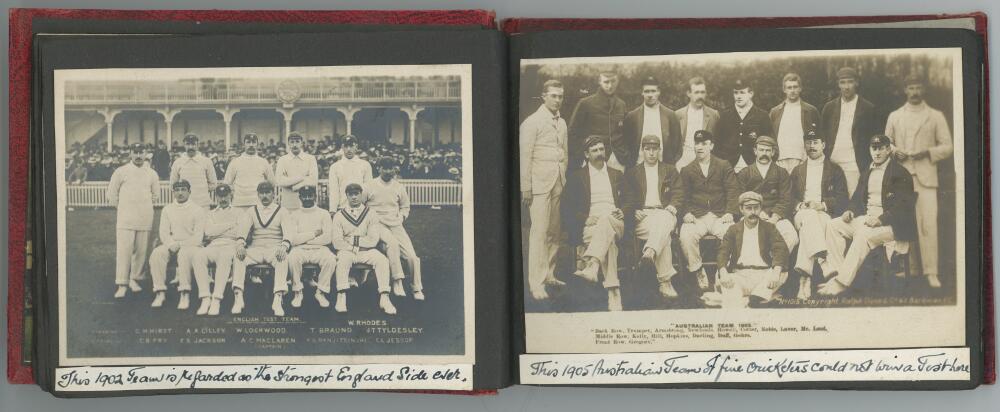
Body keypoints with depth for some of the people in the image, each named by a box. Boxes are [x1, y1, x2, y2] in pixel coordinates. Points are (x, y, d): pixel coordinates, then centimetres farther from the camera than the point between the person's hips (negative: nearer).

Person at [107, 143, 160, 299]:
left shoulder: (151, 174, 10)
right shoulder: (121, 172, 2)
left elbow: (156, 194, 23)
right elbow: (112, 193, 7)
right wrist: (121, 207, 9)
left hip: (145, 218, 3)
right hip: (125, 217, -3)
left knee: (141, 250, 3)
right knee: (124, 249, -10)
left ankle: (134, 279, 16)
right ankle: (122, 285, -10)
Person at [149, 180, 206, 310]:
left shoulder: (198, 210, 3)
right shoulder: (167, 210, 16)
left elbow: (198, 237, -6)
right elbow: (163, 232, 8)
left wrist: (179, 244, -15)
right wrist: (171, 244, -13)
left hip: (191, 246, -4)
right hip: (171, 245, 4)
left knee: (184, 254, -38)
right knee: (156, 253, -27)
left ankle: (185, 294, -37)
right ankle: (160, 292, -26)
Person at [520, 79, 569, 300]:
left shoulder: (562, 123, 16)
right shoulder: (531, 122, -5)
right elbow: (525, 157, -7)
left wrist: (564, 180, 16)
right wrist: (525, 188, -10)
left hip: (558, 185, 7)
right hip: (539, 184, -7)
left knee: (553, 232, 8)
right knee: (539, 232, -9)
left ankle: (549, 275, 17)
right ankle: (536, 283, -9)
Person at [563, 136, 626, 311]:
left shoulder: (617, 175, 26)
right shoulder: (576, 177, 17)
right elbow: (567, 208, 9)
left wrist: (622, 213, 0)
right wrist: (586, 219, -9)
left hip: (615, 223, 1)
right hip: (589, 225, -1)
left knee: (606, 220, -40)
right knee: (608, 237, -39)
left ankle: (591, 265, -63)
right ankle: (613, 292, -54)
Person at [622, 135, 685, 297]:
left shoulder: (670, 170, 23)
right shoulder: (632, 173, 21)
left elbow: (678, 193, 12)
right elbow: (628, 200, 14)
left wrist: (672, 207, -8)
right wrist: (635, 212, -8)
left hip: (664, 213, 0)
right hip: (642, 216, 0)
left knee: (662, 222, -41)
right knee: (663, 233, -34)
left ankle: (651, 251, -69)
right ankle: (665, 282, -45)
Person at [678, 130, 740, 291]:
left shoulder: (724, 166, 13)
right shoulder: (687, 171, 16)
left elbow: (733, 191, 5)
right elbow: (684, 196, 11)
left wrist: (730, 212, -11)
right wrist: (687, 213, -9)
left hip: (720, 216, -1)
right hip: (697, 216, 1)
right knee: (686, 236, -32)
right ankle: (698, 271, -14)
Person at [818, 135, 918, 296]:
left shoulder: (901, 173, -3)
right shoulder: (867, 172, 20)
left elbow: (903, 207, -12)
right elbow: (857, 197, 24)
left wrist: (880, 219, -24)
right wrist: (850, 211, 0)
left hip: (889, 222, -8)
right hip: (865, 217, 8)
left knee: (863, 234, -35)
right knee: (833, 226, -11)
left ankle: (842, 282, -37)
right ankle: (837, 271, -22)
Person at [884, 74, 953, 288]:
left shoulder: (936, 116, 9)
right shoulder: (894, 116, 15)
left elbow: (947, 146, 6)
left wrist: (927, 153, -11)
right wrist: (894, 153, -4)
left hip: (926, 176, -2)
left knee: (929, 224, -11)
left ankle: (931, 272, -9)